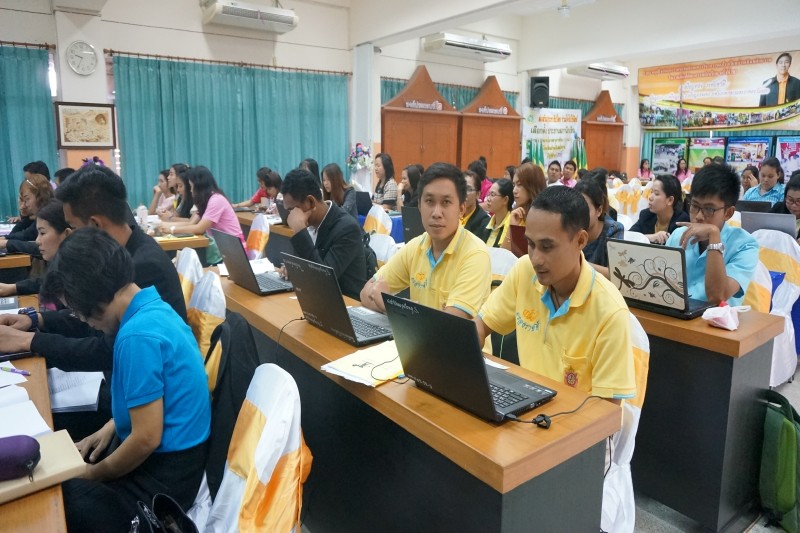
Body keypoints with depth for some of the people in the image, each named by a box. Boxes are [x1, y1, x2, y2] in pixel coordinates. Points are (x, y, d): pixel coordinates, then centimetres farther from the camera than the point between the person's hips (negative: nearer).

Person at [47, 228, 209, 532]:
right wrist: (110, 428, 8)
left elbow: (147, 438, -24)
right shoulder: (152, 308, 2)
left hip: (161, 477, -9)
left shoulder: (138, 334, -27)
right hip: (166, 455, 9)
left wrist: (93, 476, -8)